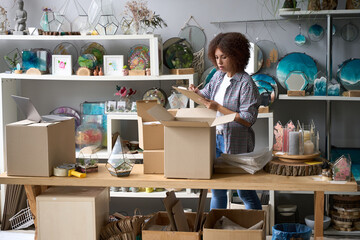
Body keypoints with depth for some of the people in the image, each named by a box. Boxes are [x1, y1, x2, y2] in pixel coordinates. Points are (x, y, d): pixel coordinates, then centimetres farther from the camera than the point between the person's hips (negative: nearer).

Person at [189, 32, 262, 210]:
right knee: (217, 189, 16)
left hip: (236, 143, -7)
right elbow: (207, 95, 22)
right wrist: (197, 92, -1)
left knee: (245, 192, 4)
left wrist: (218, 108, -22)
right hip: (215, 138, 7)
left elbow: (248, 120, -20)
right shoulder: (218, 76, 6)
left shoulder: (245, 83, -16)